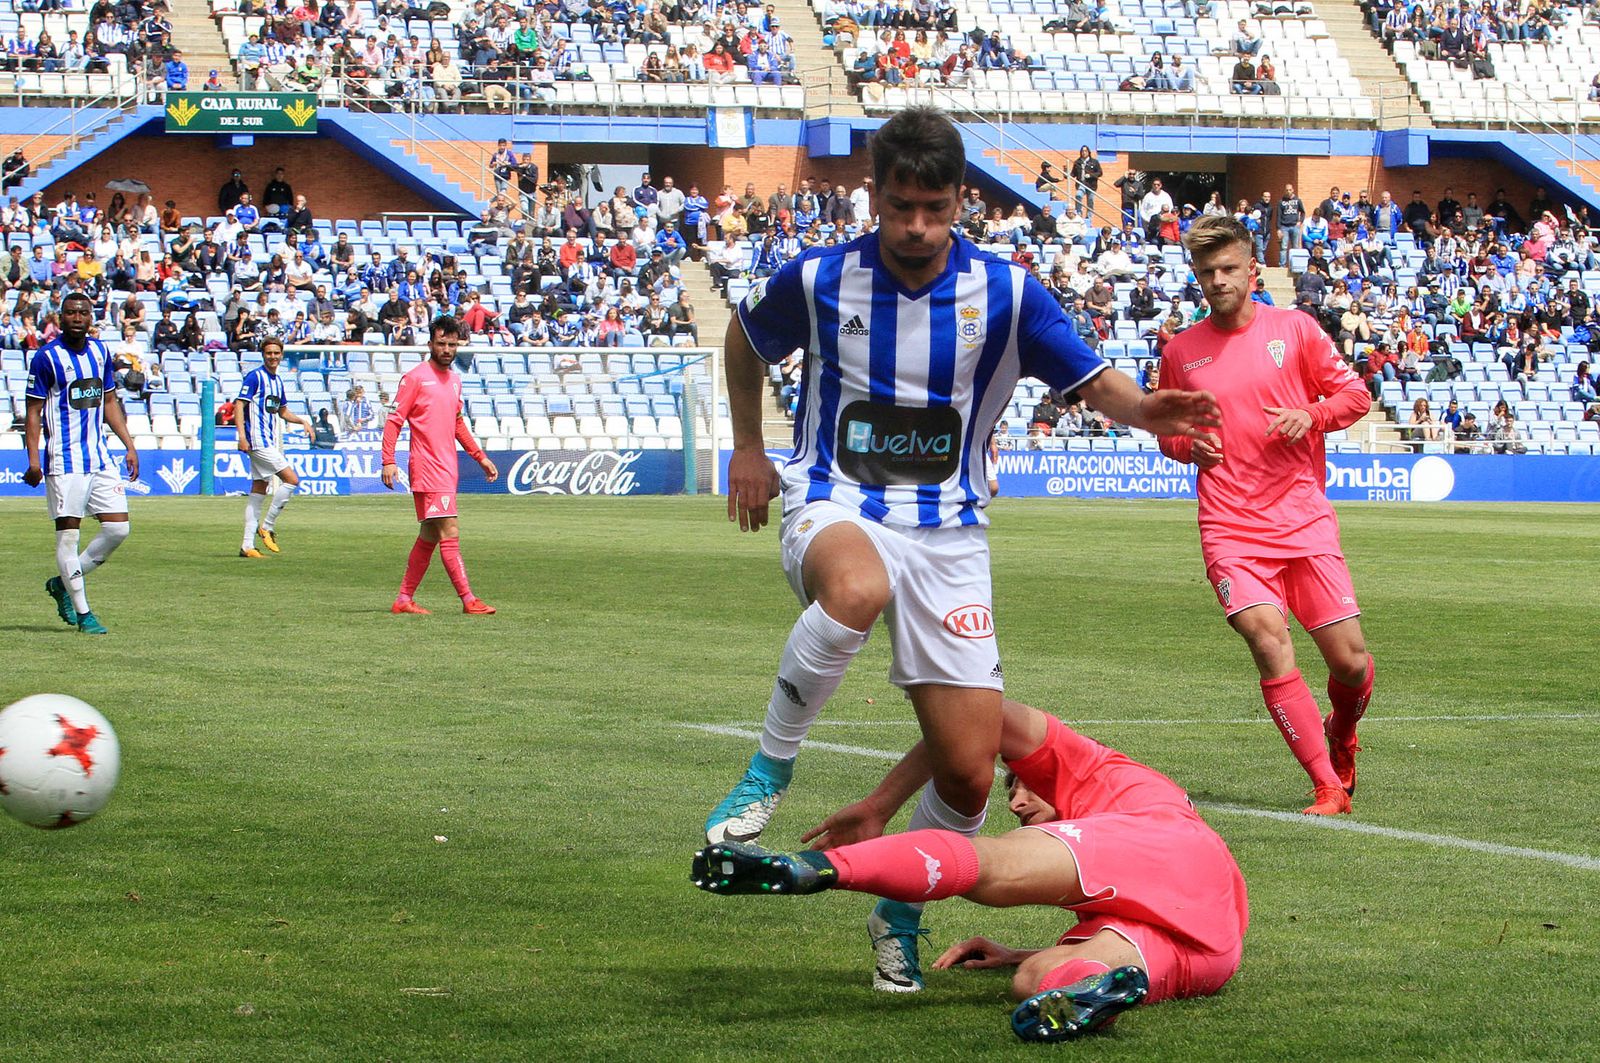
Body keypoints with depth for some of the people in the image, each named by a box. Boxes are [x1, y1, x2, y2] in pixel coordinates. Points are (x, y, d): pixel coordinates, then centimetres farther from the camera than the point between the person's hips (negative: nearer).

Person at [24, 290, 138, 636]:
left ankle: (62, 583, 18)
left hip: (100, 457, 6)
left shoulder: (99, 351, 10)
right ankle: (82, 612, 4)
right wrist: (33, 461, -15)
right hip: (64, 461, -6)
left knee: (118, 528, 1)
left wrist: (129, 446, 13)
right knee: (68, 534, -4)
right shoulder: (46, 357, -7)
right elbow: (33, 412, -6)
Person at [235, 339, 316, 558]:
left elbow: (282, 411, 29)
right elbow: (239, 405, -14)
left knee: (258, 491, 8)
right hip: (258, 440, -9)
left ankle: (247, 545, 9)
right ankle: (267, 527, -4)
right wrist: (242, 435, -24)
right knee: (291, 480, -13)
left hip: (269, 442, 9)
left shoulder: (277, 381, 17)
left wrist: (303, 421, 13)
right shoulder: (255, 377, -8)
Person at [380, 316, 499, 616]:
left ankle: (404, 599, 17)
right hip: (428, 467, -8)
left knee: (430, 535, 11)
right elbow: (394, 420, -8)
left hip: (447, 468, 8)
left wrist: (480, 456, 24)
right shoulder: (416, 378, -7)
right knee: (450, 533, -11)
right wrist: (388, 461, -16)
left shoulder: (454, 379, 16)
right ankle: (468, 599, -12)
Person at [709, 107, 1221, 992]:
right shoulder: (818, 281, -5)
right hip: (835, 507, -2)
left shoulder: (1005, 292, -4)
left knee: (969, 773, -4)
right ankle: (770, 768, -21)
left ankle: (900, 917, 23)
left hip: (948, 530, 2)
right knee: (858, 590, -42)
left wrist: (1146, 410, -23)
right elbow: (744, 337, 16)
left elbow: (1094, 381, -2)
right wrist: (748, 446, 12)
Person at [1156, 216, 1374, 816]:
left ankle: (1340, 738, 33)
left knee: (1351, 661, -3)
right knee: (1269, 643, -21)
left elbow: (1354, 395, 9)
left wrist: (1310, 416, -11)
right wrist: (1190, 446, -3)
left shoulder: (1295, 329, 5)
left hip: (1304, 517, 0)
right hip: (1231, 529, 0)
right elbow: (1167, 432, 20)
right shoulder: (1181, 351, 8)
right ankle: (1328, 786, -14)